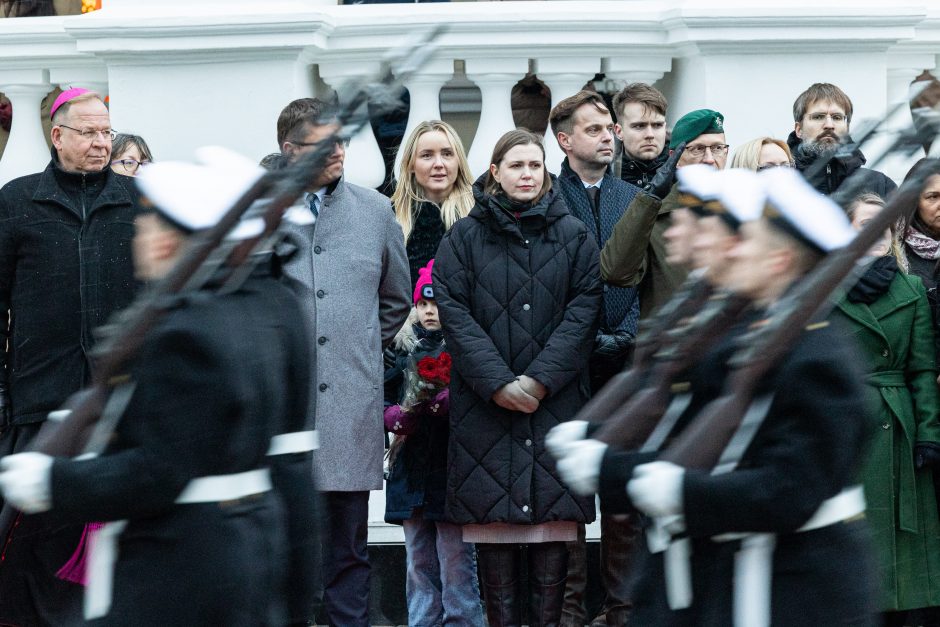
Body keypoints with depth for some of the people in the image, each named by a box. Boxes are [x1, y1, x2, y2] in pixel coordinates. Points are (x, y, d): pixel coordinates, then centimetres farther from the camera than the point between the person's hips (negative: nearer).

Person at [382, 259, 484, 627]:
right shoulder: (405, 348, 12)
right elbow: (384, 399, 16)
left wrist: (450, 404, -23)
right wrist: (396, 416, -4)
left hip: (452, 470, -5)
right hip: (411, 470, 5)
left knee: (456, 563, -6)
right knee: (419, 563, 11)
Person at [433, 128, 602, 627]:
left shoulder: (573, 235, 9)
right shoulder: (464, 237, 6)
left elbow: (584, 310, 1)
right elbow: (453, 312, -2)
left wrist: (540, 379, -10)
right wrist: (497, 382, -12)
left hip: (555, 398, 0)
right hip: (484, 401, 0)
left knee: (552, 513, -3)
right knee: (492, 514, -3)